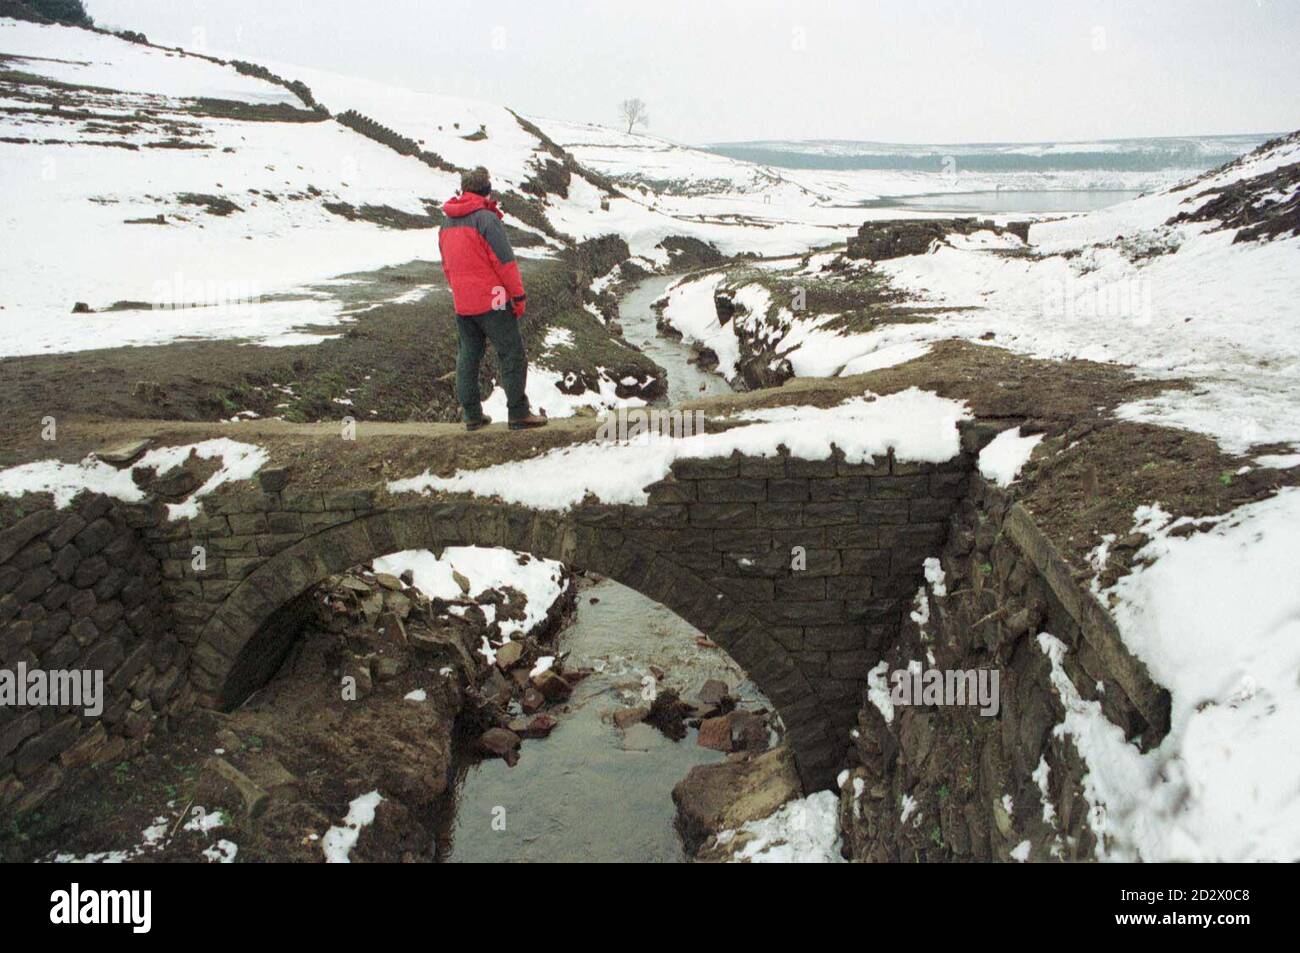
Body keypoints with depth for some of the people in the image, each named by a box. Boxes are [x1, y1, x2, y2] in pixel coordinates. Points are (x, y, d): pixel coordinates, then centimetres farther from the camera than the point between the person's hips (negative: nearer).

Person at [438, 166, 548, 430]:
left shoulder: (447, 224, 11)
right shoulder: (486, 219, -13)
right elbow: (505, 261, -14)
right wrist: (519, 295, -8)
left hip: (461, 305, 7)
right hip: (492, 302, -7)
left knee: (468, 355, 14)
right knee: (511, 355, 0)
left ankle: (472, 414, 16)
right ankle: (519, 414, 1)